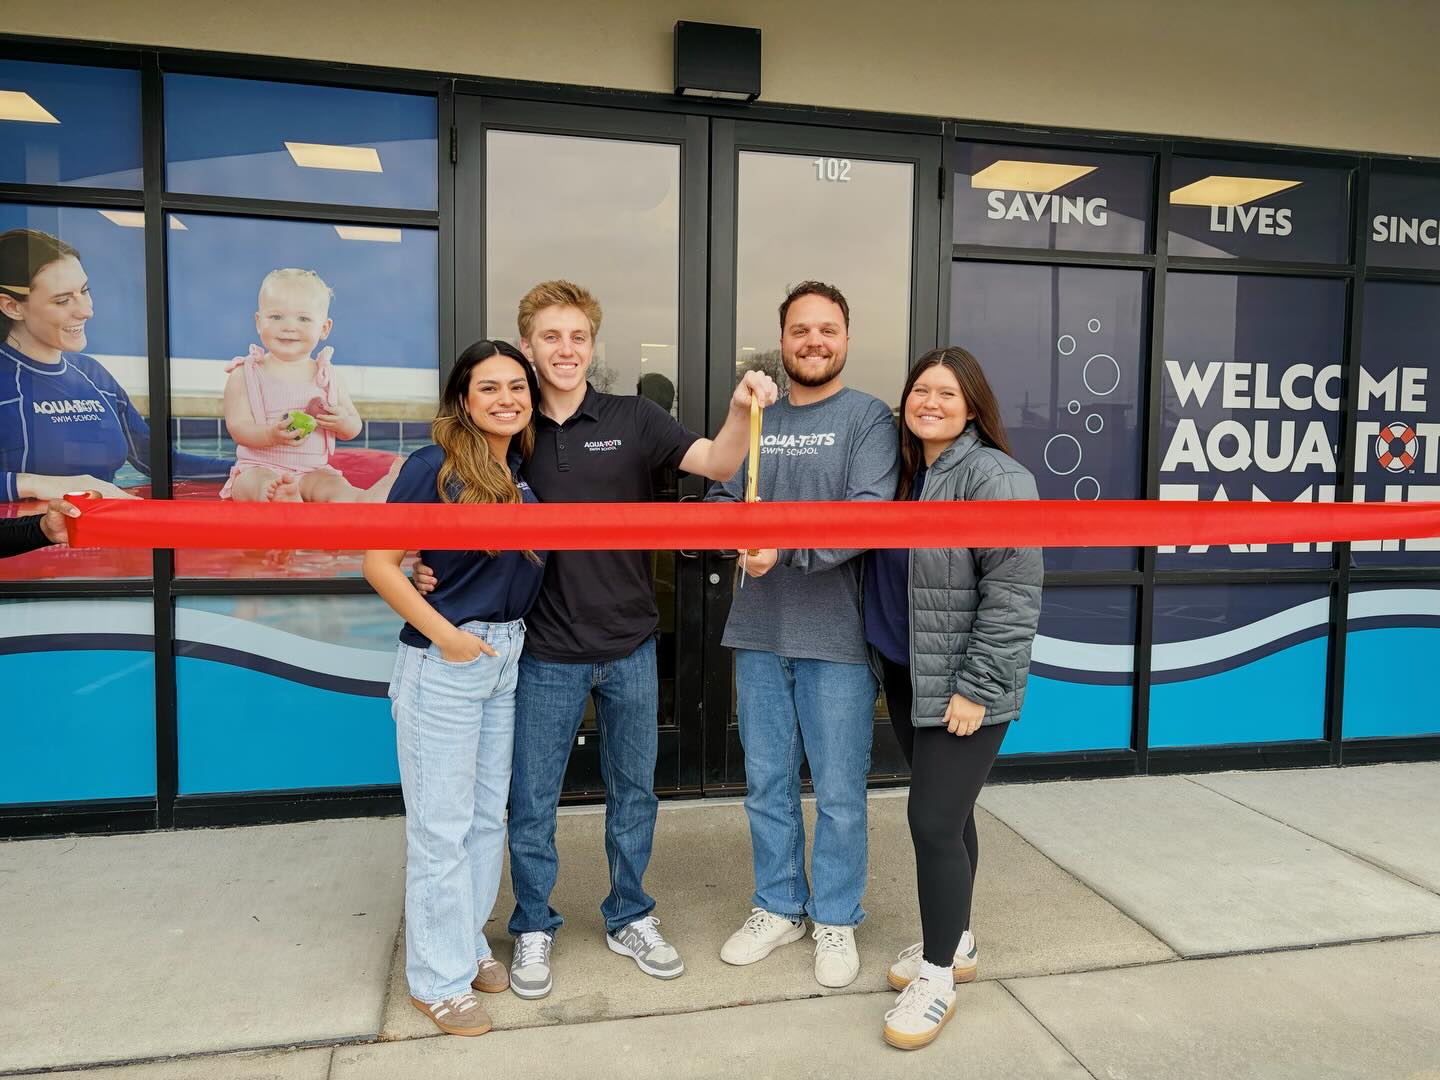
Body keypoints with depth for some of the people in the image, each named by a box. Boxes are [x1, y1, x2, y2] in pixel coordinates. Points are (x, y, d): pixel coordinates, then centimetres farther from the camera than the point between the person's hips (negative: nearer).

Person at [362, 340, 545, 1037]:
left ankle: (469, 944, 34)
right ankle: (437, 978, 20)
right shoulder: (433, 467, -13)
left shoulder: (526, 470, 5)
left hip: (508, 657, 7)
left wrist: (507, 638, 3)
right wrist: (446, 634, -16)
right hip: (443, 660, -6)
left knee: (489, 814, 16)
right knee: (441, 825, 4)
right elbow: (379, 563, -14)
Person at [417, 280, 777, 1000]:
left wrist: (741, 410, -34)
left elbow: (717, 463, -14)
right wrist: (430, 566, -14)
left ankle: (629, 918, 36)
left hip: (629, 645, 1)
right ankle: (533, 929, 33)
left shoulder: (632, 419, -3)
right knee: (532, 802, 11)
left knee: (632, 792, 16)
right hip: (547, 651, -1)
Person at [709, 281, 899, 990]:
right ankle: (778, 908, 34)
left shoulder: (868, 417, -4)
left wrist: (785, 545, -26)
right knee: (767, 784, 15)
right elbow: (720, 498, 9)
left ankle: (835, 919, 27)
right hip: (759, 634, 5)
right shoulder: (757, 418, 11)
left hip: (836, 637, -4)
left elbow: (870, 512, -16)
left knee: (839, 793, 7)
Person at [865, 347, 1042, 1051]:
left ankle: (938, 975, 12)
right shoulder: (906, 473, 9)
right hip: (907, 679, 8)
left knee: (935, 821, -5)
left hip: (964, 687, -7)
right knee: (946, 815, 17)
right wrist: (883, 663, 16)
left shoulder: (994, 478, -16)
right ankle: (955, 943, 33)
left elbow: (1014, 593, -20)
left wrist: (977, 689, -20)